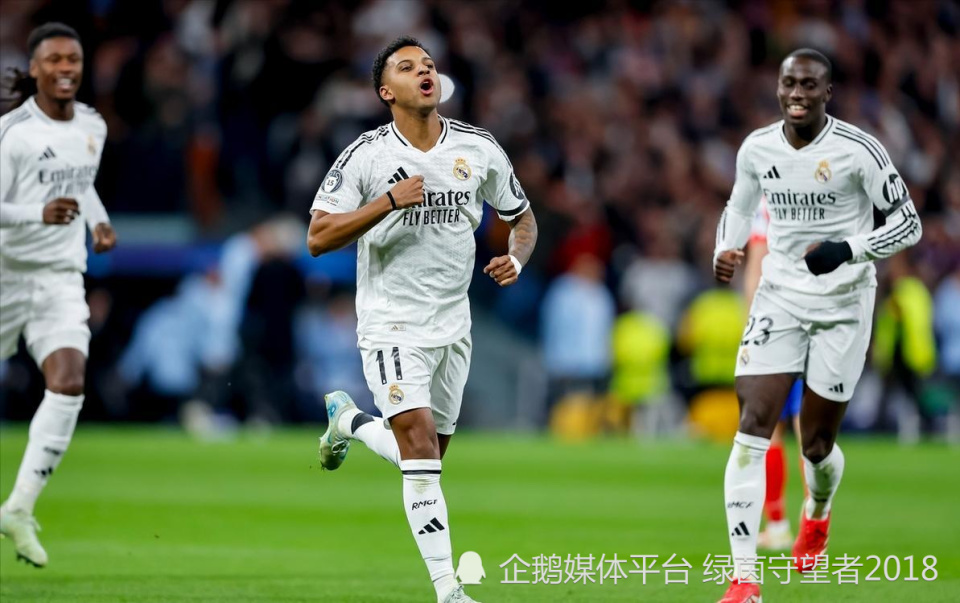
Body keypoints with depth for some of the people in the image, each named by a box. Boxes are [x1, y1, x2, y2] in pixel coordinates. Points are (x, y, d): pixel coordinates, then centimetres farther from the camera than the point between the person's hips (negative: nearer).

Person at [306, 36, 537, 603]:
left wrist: (516, 257, -8)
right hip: (391, 324, -5)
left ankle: (348, 419, 43)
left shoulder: (479, 148, 1)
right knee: (420, 448, -19)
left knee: (427, 459, 14)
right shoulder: (365, 157, -10)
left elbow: (522, 217, 14)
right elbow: (318, 238, -14)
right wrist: (388, 201, -24)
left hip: (453, 323, 5)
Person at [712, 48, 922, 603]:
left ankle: (817, 515, 46)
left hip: (842, 306, -3)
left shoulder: (859, 150, -14)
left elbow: (908, 223, -9)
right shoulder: (757, 149, 0)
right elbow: (740, 207, 19)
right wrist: (725, 251, -1)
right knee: (753, 428, -13)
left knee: (816, 444, 6)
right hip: (779, 300, 3)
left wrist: (849, 250, -25)